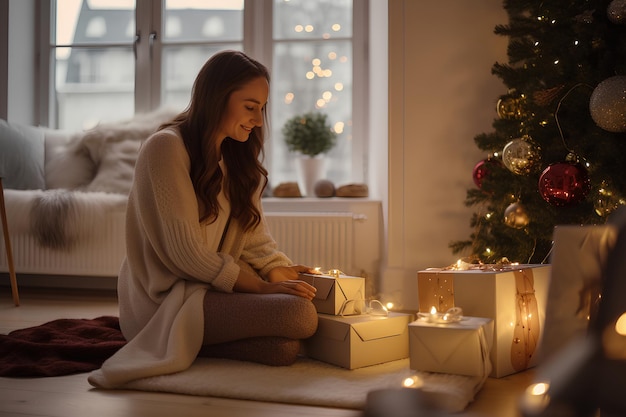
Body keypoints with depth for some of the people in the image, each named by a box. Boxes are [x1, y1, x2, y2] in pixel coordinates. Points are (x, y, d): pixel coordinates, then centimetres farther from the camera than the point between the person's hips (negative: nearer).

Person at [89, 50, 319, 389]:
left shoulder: (235, 159, 15)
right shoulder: (166, 148, -12)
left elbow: (255, 238, 10)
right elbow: (185, 250, -17)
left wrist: (285, 272, -9)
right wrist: (261, 287, -16)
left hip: (214, 290, 9)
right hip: (164, 301, -9)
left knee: (286, 349, -15)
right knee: (300, 315, -26)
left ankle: (191, 343, -3)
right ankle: (180, 343, -12)